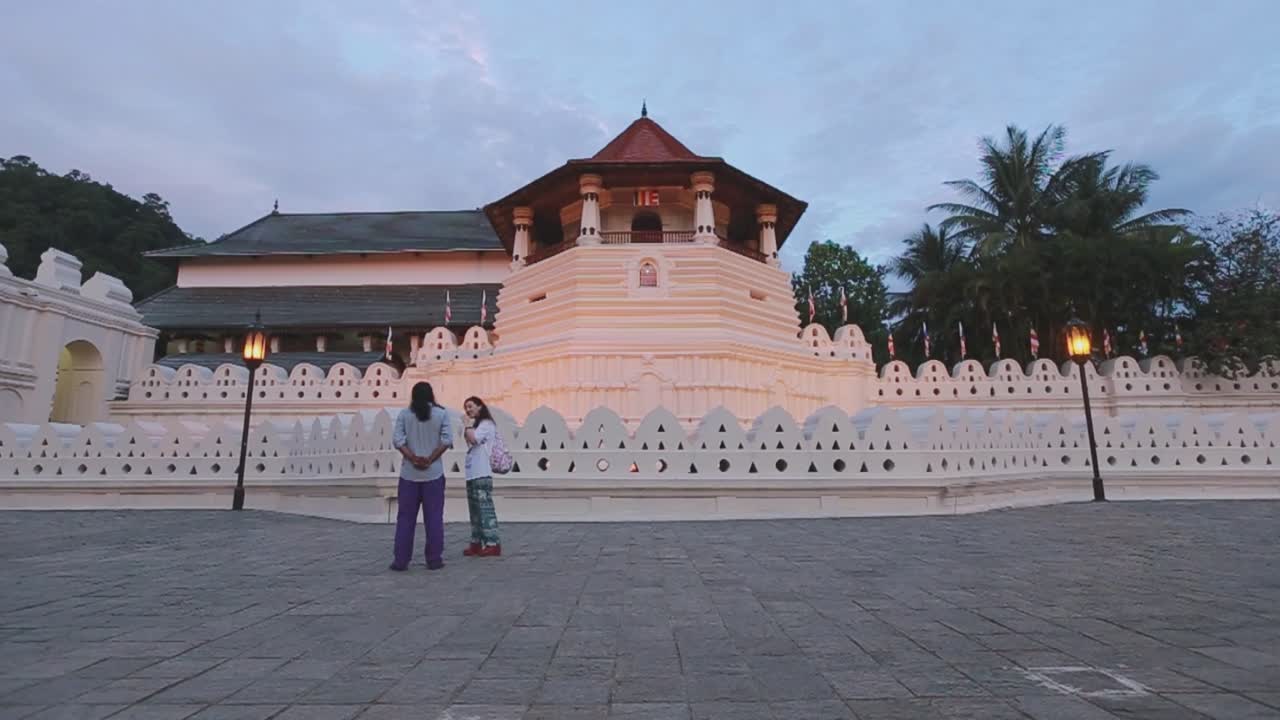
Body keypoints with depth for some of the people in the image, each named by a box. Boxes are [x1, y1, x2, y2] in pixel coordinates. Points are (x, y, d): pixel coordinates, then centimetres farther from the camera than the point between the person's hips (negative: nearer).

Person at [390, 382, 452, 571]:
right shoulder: (441, 414, 1)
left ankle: (401, 561, 10)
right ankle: (434, 560, 7)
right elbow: (447, 440, -8)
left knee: (405, 517, 8)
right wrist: (430, 459, -8)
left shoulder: (404, 414, 4)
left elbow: (397, 440, -6)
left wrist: (413, 458, -8)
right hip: (433, 473, -1)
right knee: (434, 518, 5)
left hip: (409, 473, 1)